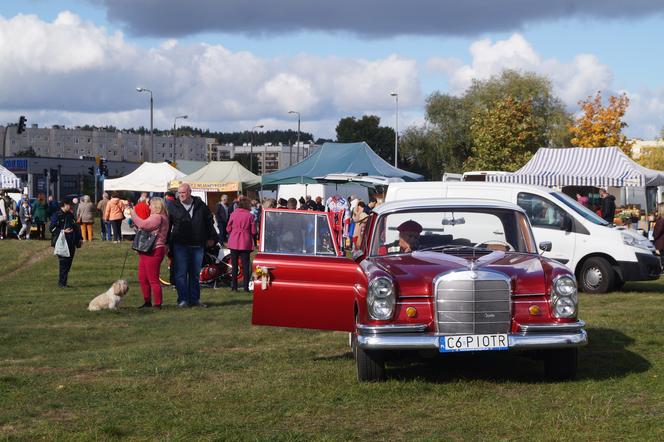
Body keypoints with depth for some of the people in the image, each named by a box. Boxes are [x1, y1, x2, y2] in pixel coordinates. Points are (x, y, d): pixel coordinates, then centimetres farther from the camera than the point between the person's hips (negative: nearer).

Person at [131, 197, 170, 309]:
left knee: (153, 279, -8)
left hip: (153, 252, -11)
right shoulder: (154, 217, 22)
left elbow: (143, 224, -26)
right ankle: (147, 302, 23)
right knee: (142, 279, 14)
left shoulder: (158, 217, -14)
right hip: (146, 252, 11)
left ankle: (157, 304, -3)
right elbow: (144, 225, 28)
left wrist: (133, 214, -13)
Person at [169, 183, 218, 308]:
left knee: (195, 274, 10)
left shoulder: (201, 206, 6)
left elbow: (209, 221, 16)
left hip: (197, 246, 2)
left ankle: (194, 299, 17)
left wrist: (212, 237, 13)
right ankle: (182, 300, -1)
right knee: (181, 274, -6)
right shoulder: (174, 208, 2)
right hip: (180, 246, -2)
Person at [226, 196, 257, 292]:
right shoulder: (250, 215, -9)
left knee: (234, 265, 9)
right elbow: (253, 231, -6)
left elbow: (228, 229, 0)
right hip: (246, 243, -1)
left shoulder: (233, 214, -5)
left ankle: (234, 286, 9)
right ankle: (246, 286, 3)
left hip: (234, 243, 1)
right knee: (245, 265, 6)